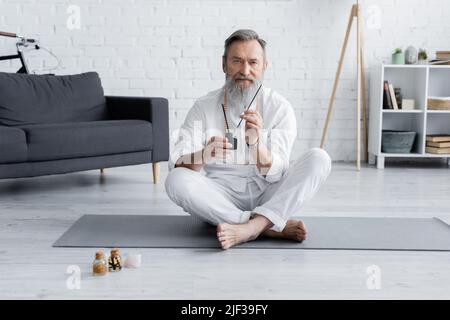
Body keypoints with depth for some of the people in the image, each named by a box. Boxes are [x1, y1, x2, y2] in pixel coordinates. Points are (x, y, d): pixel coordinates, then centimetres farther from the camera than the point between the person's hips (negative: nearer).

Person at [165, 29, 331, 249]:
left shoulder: (280, 108, -4)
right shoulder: (204, 107, -3)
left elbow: (276, 174, -12)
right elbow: (176, 165, -13)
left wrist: (255, 142, -33)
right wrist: (204, 156, -36)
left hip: (267, 196, 0)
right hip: (221, 201, 0)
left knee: (318, 158, -20)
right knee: (176, 180, -28)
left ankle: (251, 227, -35)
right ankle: (274, 226, -26)